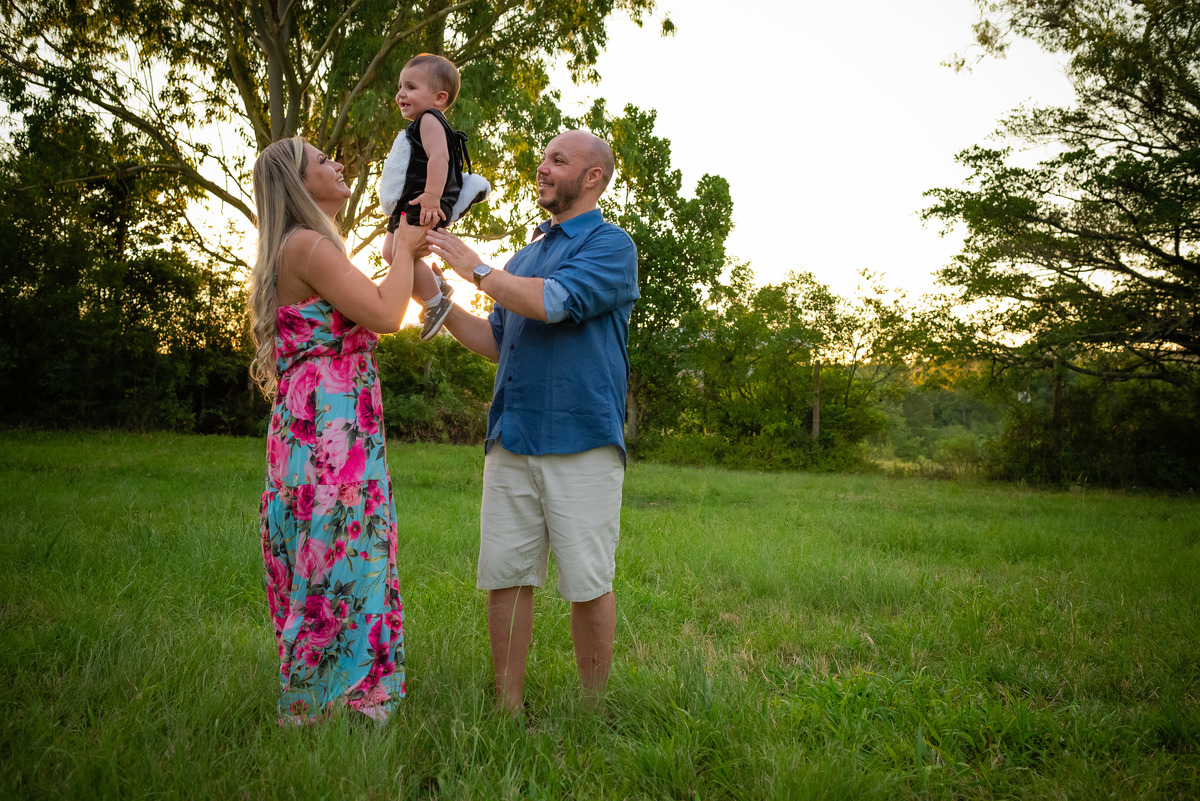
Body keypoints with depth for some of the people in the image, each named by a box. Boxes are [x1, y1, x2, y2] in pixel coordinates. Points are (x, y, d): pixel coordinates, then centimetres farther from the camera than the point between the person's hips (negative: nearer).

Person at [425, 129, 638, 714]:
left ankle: (593, 715, 14)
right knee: (505, 577, 4)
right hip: (511, 439, 6)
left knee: (588, 583, 0)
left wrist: (475, 268, -5)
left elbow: (554, 303, -16)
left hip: (581, 441, -6)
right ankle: (508, 709, 15)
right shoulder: (525, 256, 22)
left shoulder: (611, 245, 0)